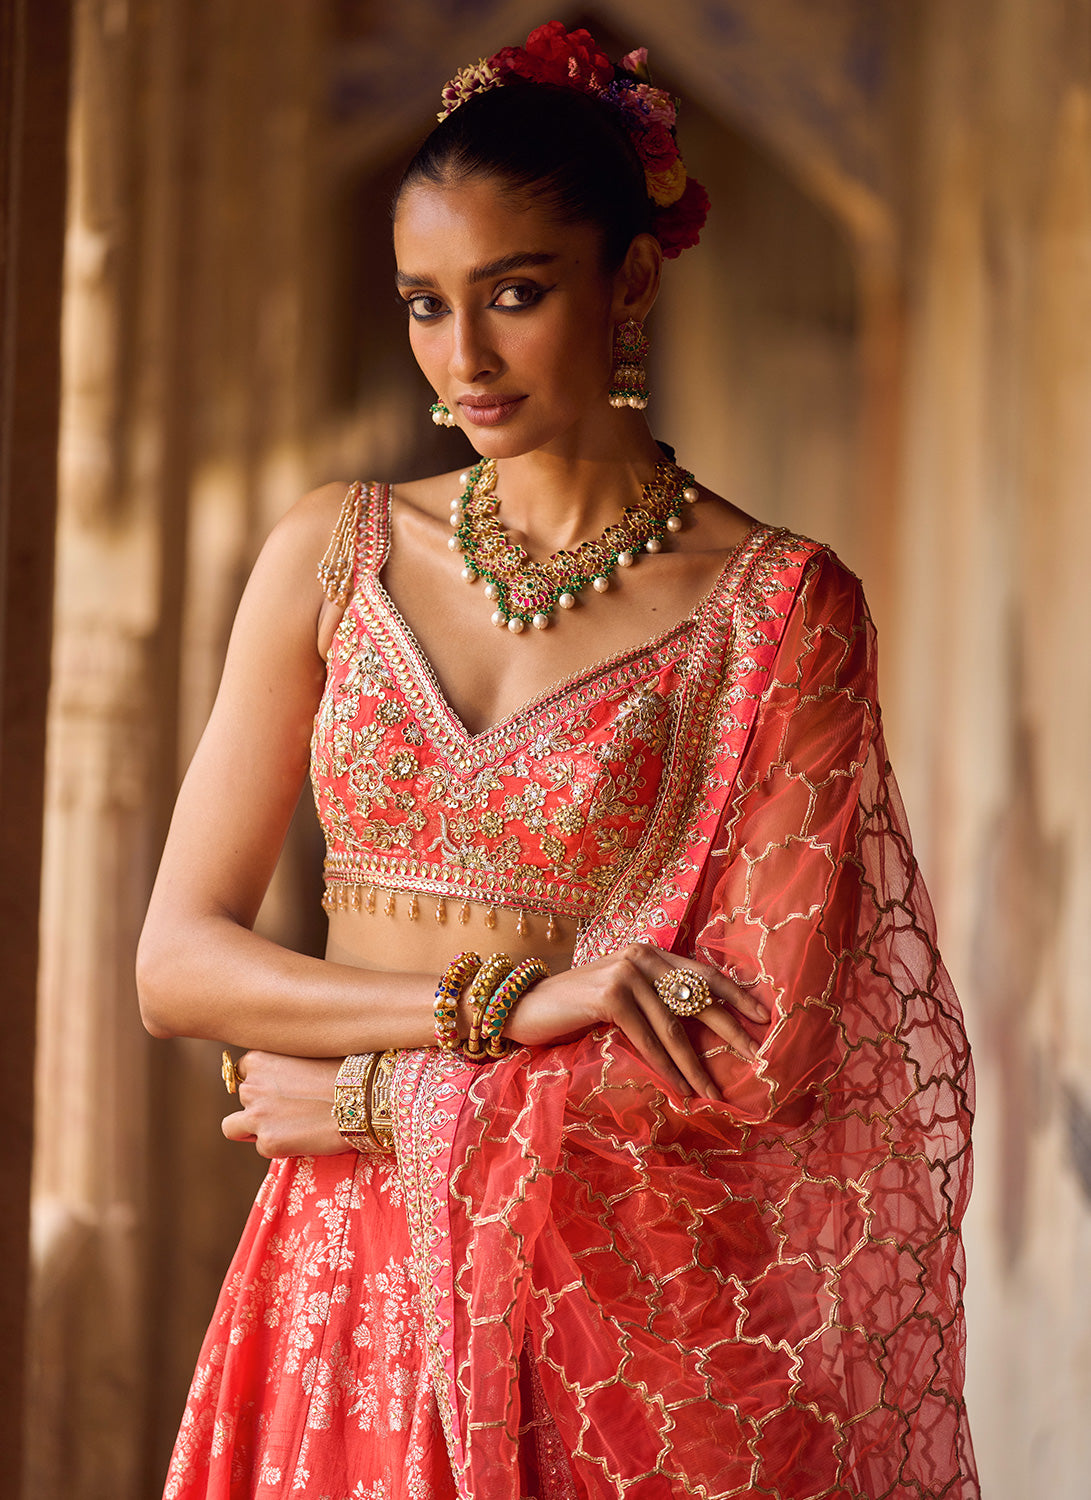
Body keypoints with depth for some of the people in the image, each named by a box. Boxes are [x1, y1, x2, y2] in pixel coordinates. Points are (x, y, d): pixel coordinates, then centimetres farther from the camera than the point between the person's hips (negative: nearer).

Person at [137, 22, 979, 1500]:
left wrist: (387, 1099, -7)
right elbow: (180, 959, -1)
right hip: (348, 1283, 3)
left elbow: (759, 1054, -12)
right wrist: (507, 1000, -14)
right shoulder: (338, 551, 4)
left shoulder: (781, 605, -7)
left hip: (629, 1304, -3)